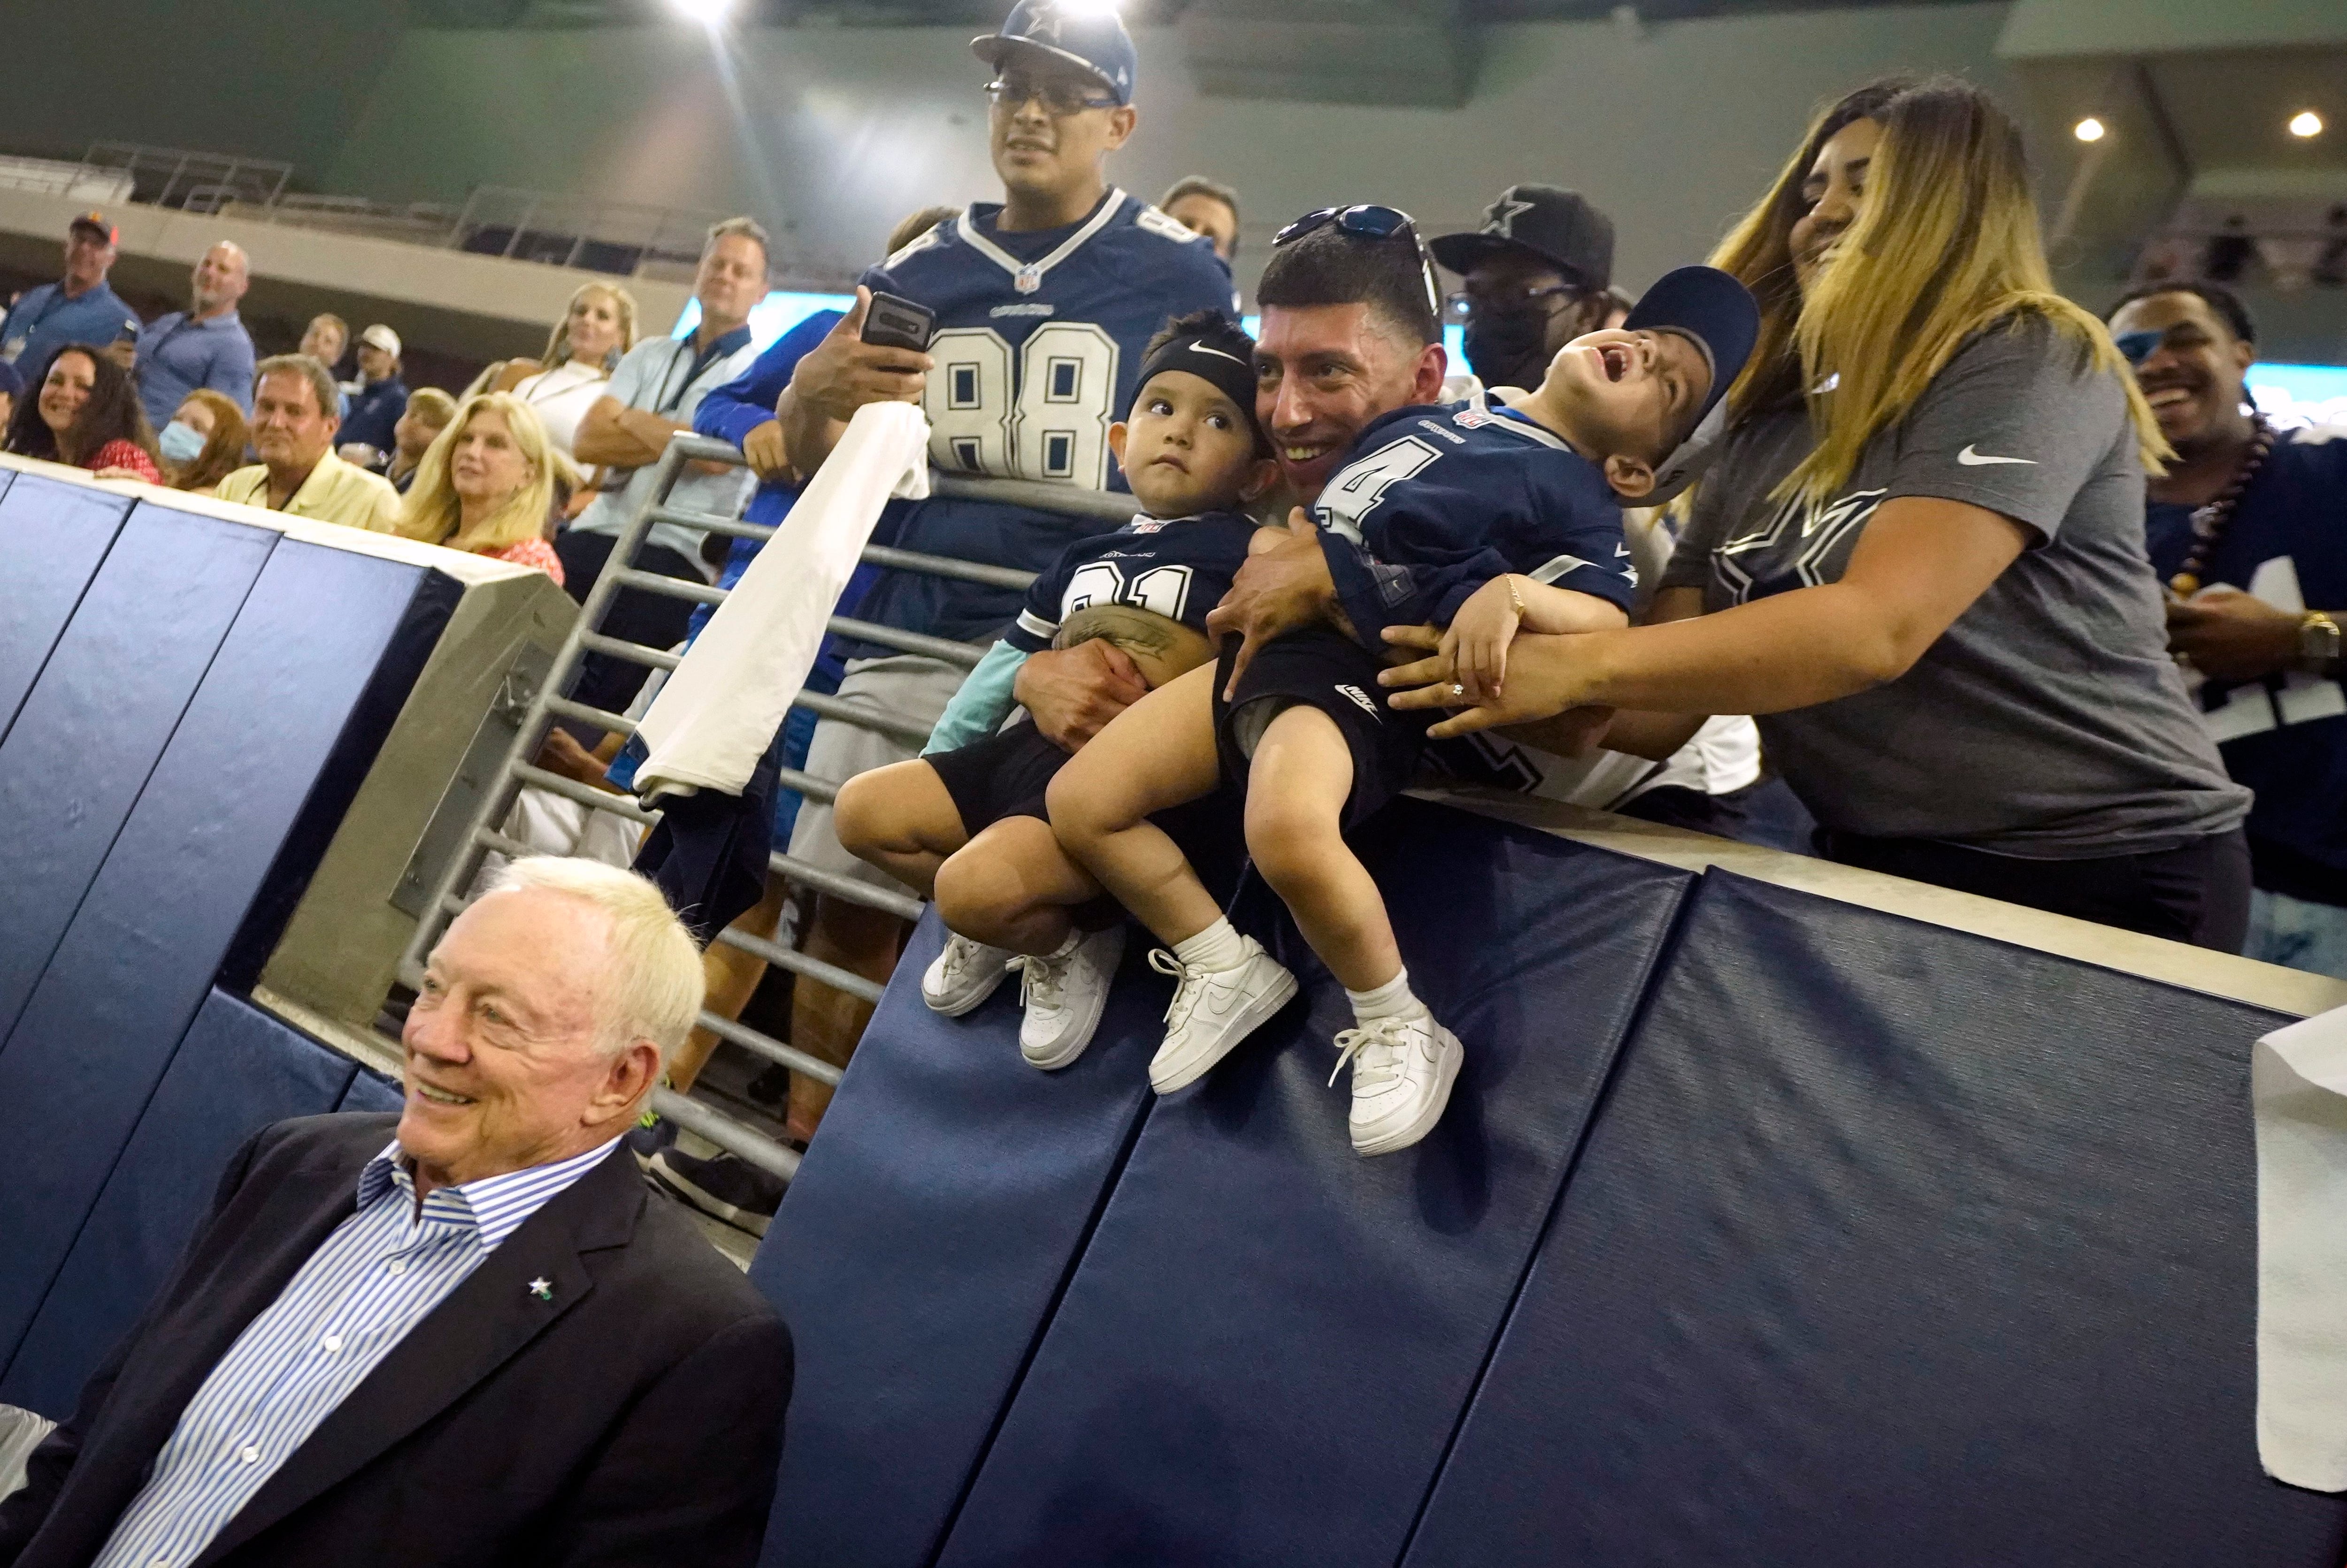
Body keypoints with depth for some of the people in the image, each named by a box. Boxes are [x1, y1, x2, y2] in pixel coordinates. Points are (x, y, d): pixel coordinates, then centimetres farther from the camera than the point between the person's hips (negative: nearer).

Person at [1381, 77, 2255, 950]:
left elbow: (1877, 627, -26)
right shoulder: (1769, 429, 8)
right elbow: (1661, 712, 1)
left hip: (2106, 877, -6)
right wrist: (1511, 651, -17)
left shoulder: (2027, 364, -11)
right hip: (1885, 871, 6)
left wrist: (1580, 667, -29)